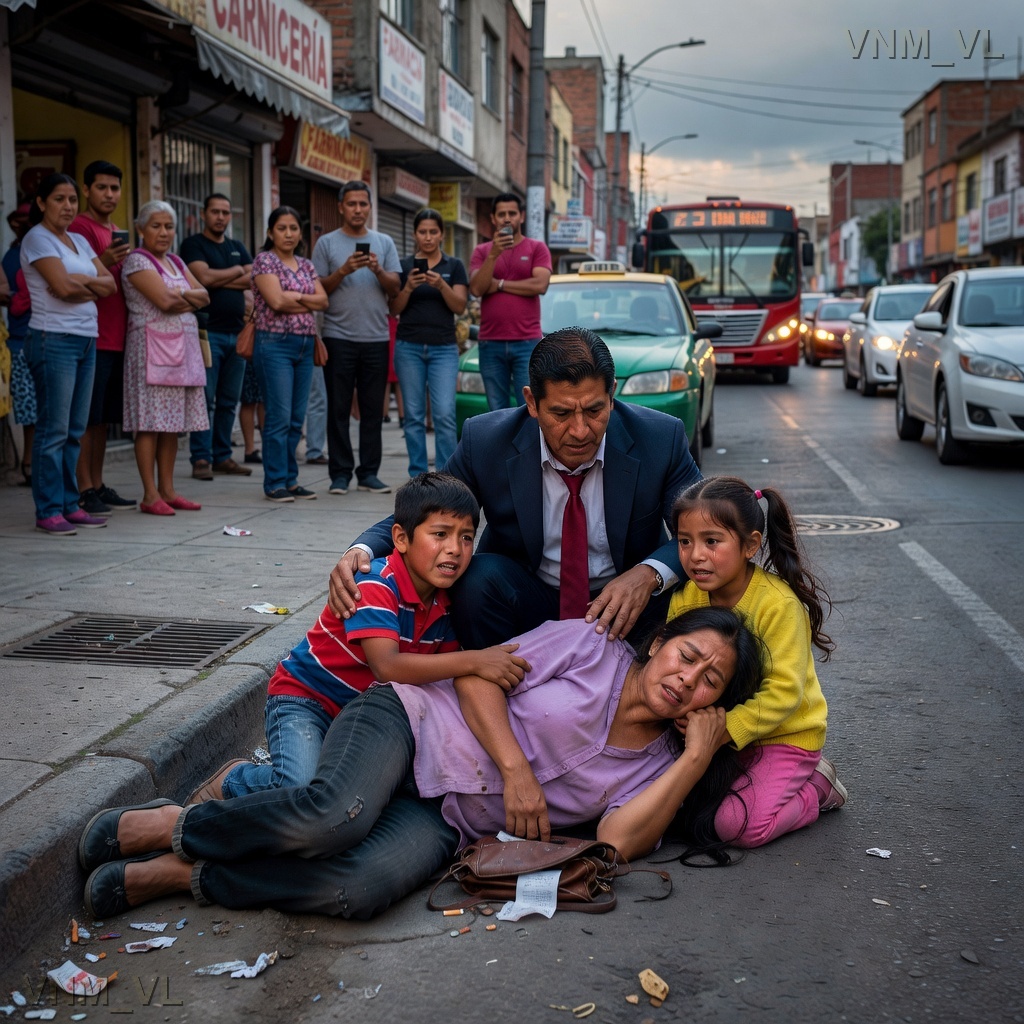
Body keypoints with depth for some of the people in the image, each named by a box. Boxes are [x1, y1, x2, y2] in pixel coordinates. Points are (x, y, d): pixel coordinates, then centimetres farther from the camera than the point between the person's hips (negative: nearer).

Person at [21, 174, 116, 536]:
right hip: (54, 340, -7)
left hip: (86, 339, 7)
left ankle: (69, 504, 13)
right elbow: (63, 286, -15)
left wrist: (81, 281, -6)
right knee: (53, 429, -7)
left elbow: (110, 284, 11)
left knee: (75, 430, 8)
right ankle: (48, 511, -3)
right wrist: (92, 283, 2)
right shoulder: (37, 239, -4)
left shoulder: (80, 241, 18)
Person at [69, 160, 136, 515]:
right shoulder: (80, 227, -7)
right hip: (92, 337, -8)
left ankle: (98, 486, 17)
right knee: (86, 418, -6)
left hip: (116, 337, 9)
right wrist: (103, 263, -31)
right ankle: (84, 490, -3)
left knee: (103, 418, 11)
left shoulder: (115, 232, 20)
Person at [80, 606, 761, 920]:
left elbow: (617, 842, -10)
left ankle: (178, 876, -14)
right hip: (410, 724, -2)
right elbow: (475, 675, -4)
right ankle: (167, 826, -11)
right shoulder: (589, 648, -2)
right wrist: (515, 768, -15)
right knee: (335, 812, -35)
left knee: (367, 885, -31)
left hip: (442, 822, 2)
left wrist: (697, 758, -14)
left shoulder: (655, 765, 7)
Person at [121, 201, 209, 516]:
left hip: (184, 346, 8)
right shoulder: (137, 260, -5)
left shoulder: (175, 262, 19)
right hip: (152, 345, -8)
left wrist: (179, 296, -8)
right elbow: (164, 300, -16)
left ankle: (167, 490, 13)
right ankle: (150, 495, -4)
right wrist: (189, 297, 2)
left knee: (173, 421, 7)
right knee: (151, 422, -7)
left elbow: (204, 297, 10)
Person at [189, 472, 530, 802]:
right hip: (306, 697, -7)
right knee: (303, 790, -29)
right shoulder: (375, 585, -26)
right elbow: (387, 666, -39)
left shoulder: (446, 601, -3)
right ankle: (231, 781, 2)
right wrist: (474, 661, -43)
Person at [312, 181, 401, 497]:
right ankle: (340, 473, 6)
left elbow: (395, 289, 7)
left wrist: (378, 270, -11)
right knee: (339, 408, 0)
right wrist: (343, 271, -13)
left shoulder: (384, 243, 12)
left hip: (376, 337, 2)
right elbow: (319, 290, 1)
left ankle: (369, 472, 11)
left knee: (373, 408, 4)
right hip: (339, 336, -2)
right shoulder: (327, 243, 5)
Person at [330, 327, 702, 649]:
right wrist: (361, 550, -28)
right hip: (530, 600, 0)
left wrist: (650, 574, -34)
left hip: (623, 606, 1)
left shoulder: (662, 439, -15)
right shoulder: (484, 441, -14)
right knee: (478, 576, -30)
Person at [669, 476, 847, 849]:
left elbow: (784, 691, -24)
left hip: (786, 733, -6)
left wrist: (724, 731, -29)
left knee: (739, 825, -23)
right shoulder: (686, 599, -5)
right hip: (721, 732, 7)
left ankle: (815, 784, 6)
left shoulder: (779, 603, -23)